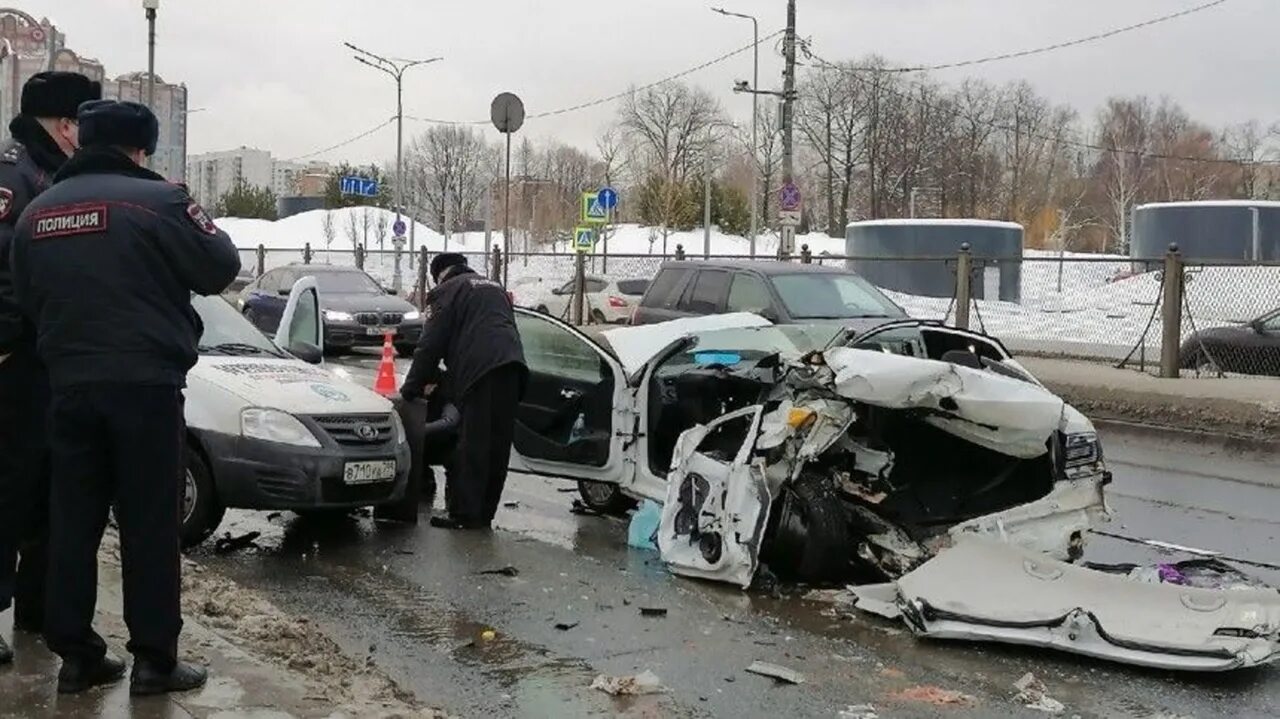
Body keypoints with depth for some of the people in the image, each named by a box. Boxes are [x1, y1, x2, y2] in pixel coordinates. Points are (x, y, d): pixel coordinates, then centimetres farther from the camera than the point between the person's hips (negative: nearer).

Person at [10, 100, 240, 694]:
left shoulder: (37, 211, 11)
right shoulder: (156, 199, -8)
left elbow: (26, 299, 15)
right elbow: (218, 269, -4)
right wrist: (200, 224, 14)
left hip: (68, 384, 5)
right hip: (144, 381, -5)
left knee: (72, 521, 10)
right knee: (149, 523, -1)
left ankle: (75, 654, 14)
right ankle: (154, 659, 3)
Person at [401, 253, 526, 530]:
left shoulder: (447, 291, 10)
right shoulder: (494, 287, 32)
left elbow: (430, 344, 4)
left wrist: (412, 387, 10)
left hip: (478, 371, -6)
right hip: (511, 364, 6)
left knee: (472, 447, -5)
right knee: (497, 446, 8)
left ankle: (465, 515, -5)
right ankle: (484, 514, 13)